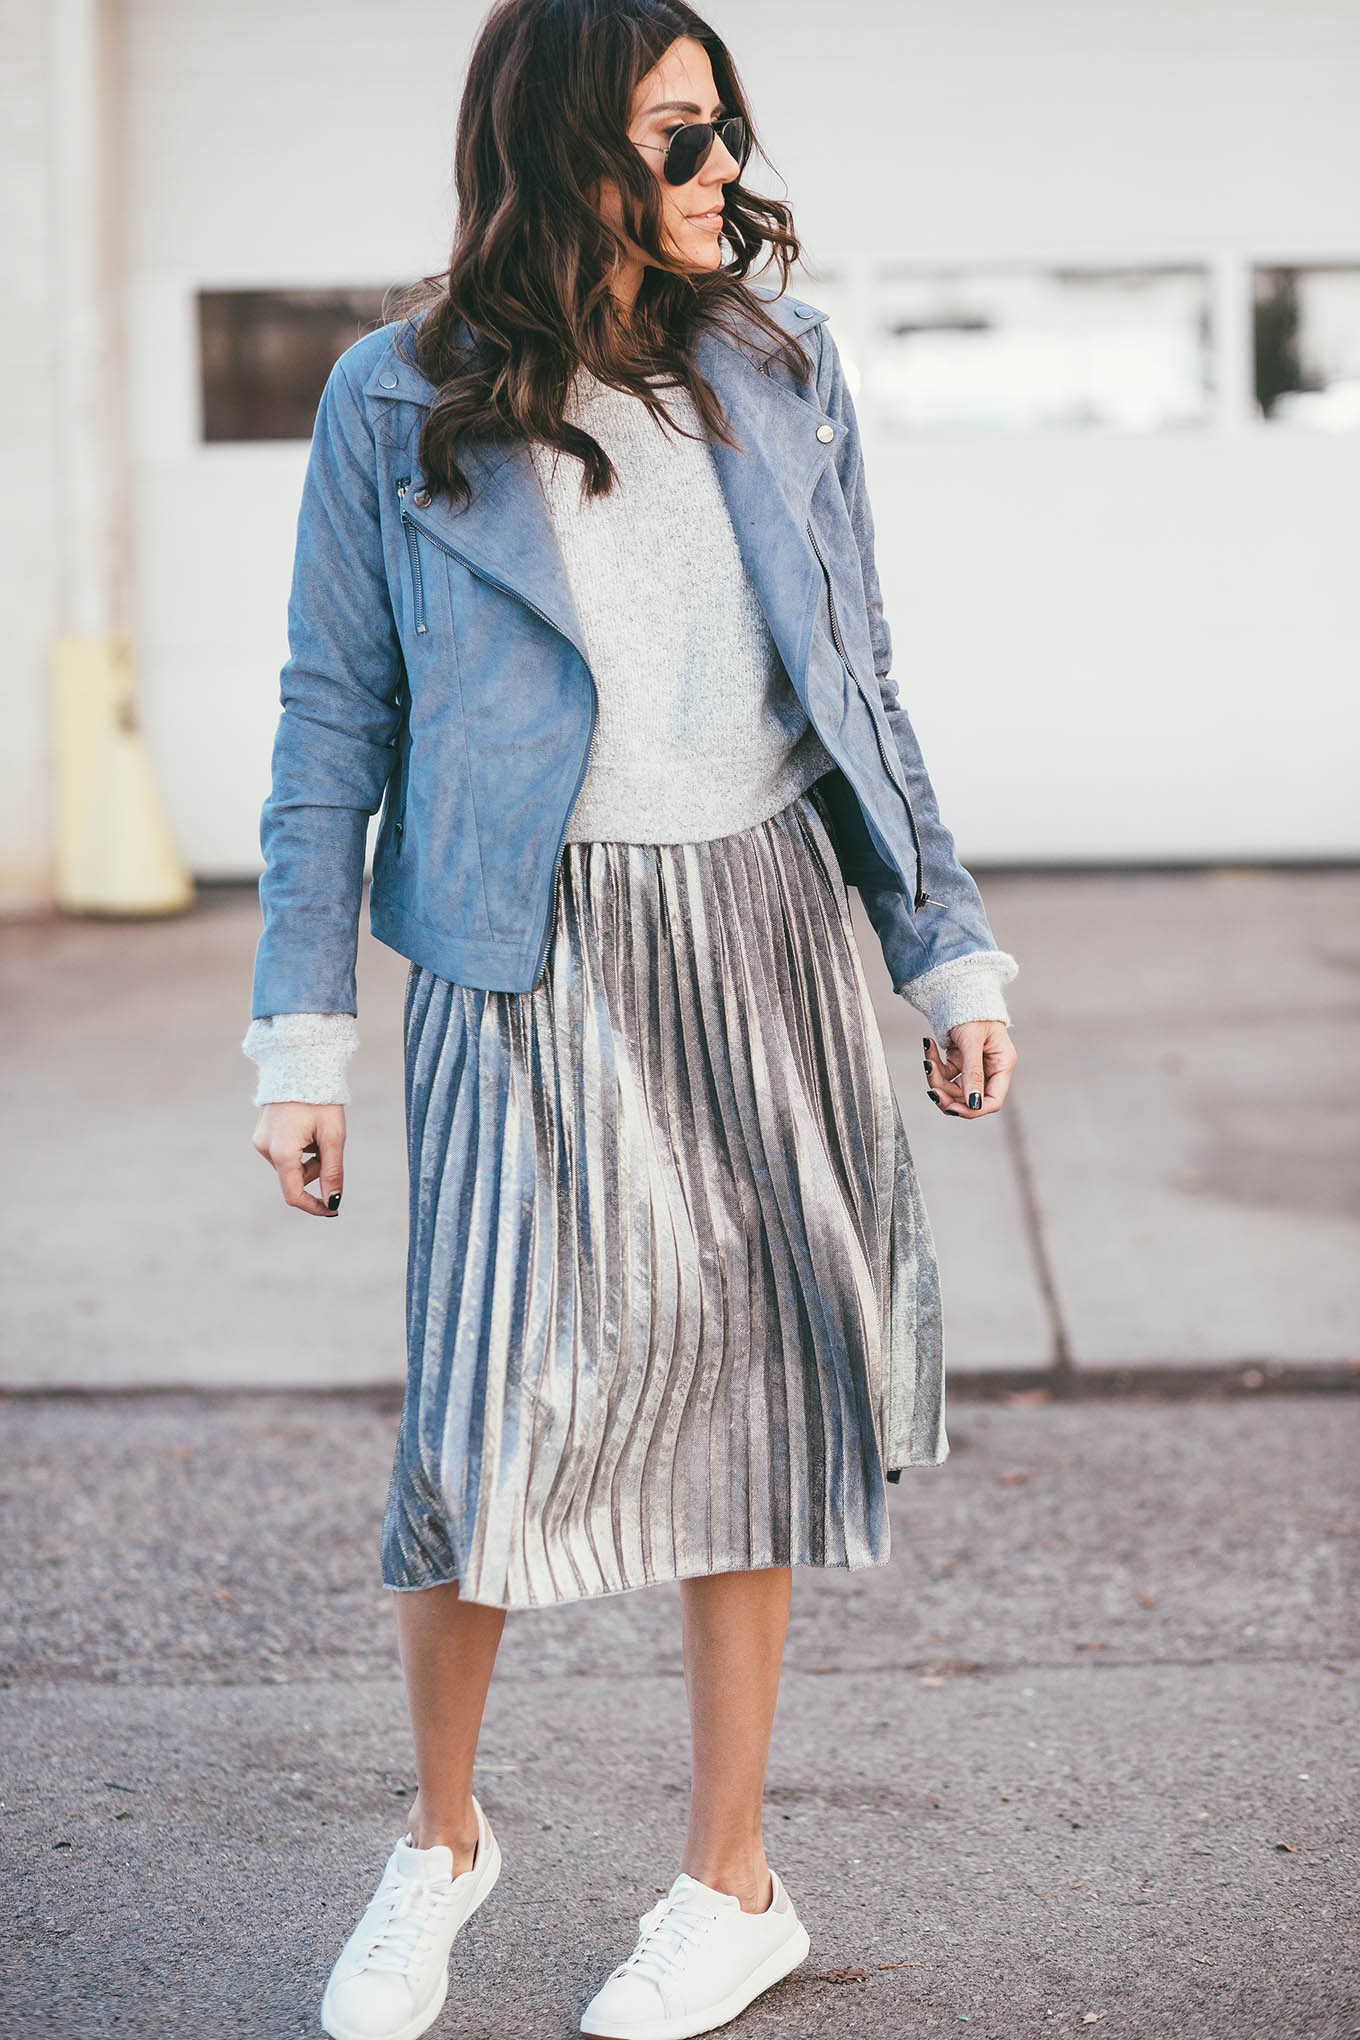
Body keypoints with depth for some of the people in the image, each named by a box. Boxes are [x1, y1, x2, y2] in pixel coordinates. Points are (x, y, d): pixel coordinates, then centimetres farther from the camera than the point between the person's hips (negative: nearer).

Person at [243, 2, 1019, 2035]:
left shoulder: (779, 367, 8)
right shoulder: (399, 402, -1)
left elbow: (859, 688, 12)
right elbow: (334, 725, 2)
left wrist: (949, 951, 8)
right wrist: (305, 1037, -2)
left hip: (766, 939, 3)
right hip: (535, 958, -3)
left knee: (748, 1389, 7)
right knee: (504, 1396, -7)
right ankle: (440, 1833, 21)